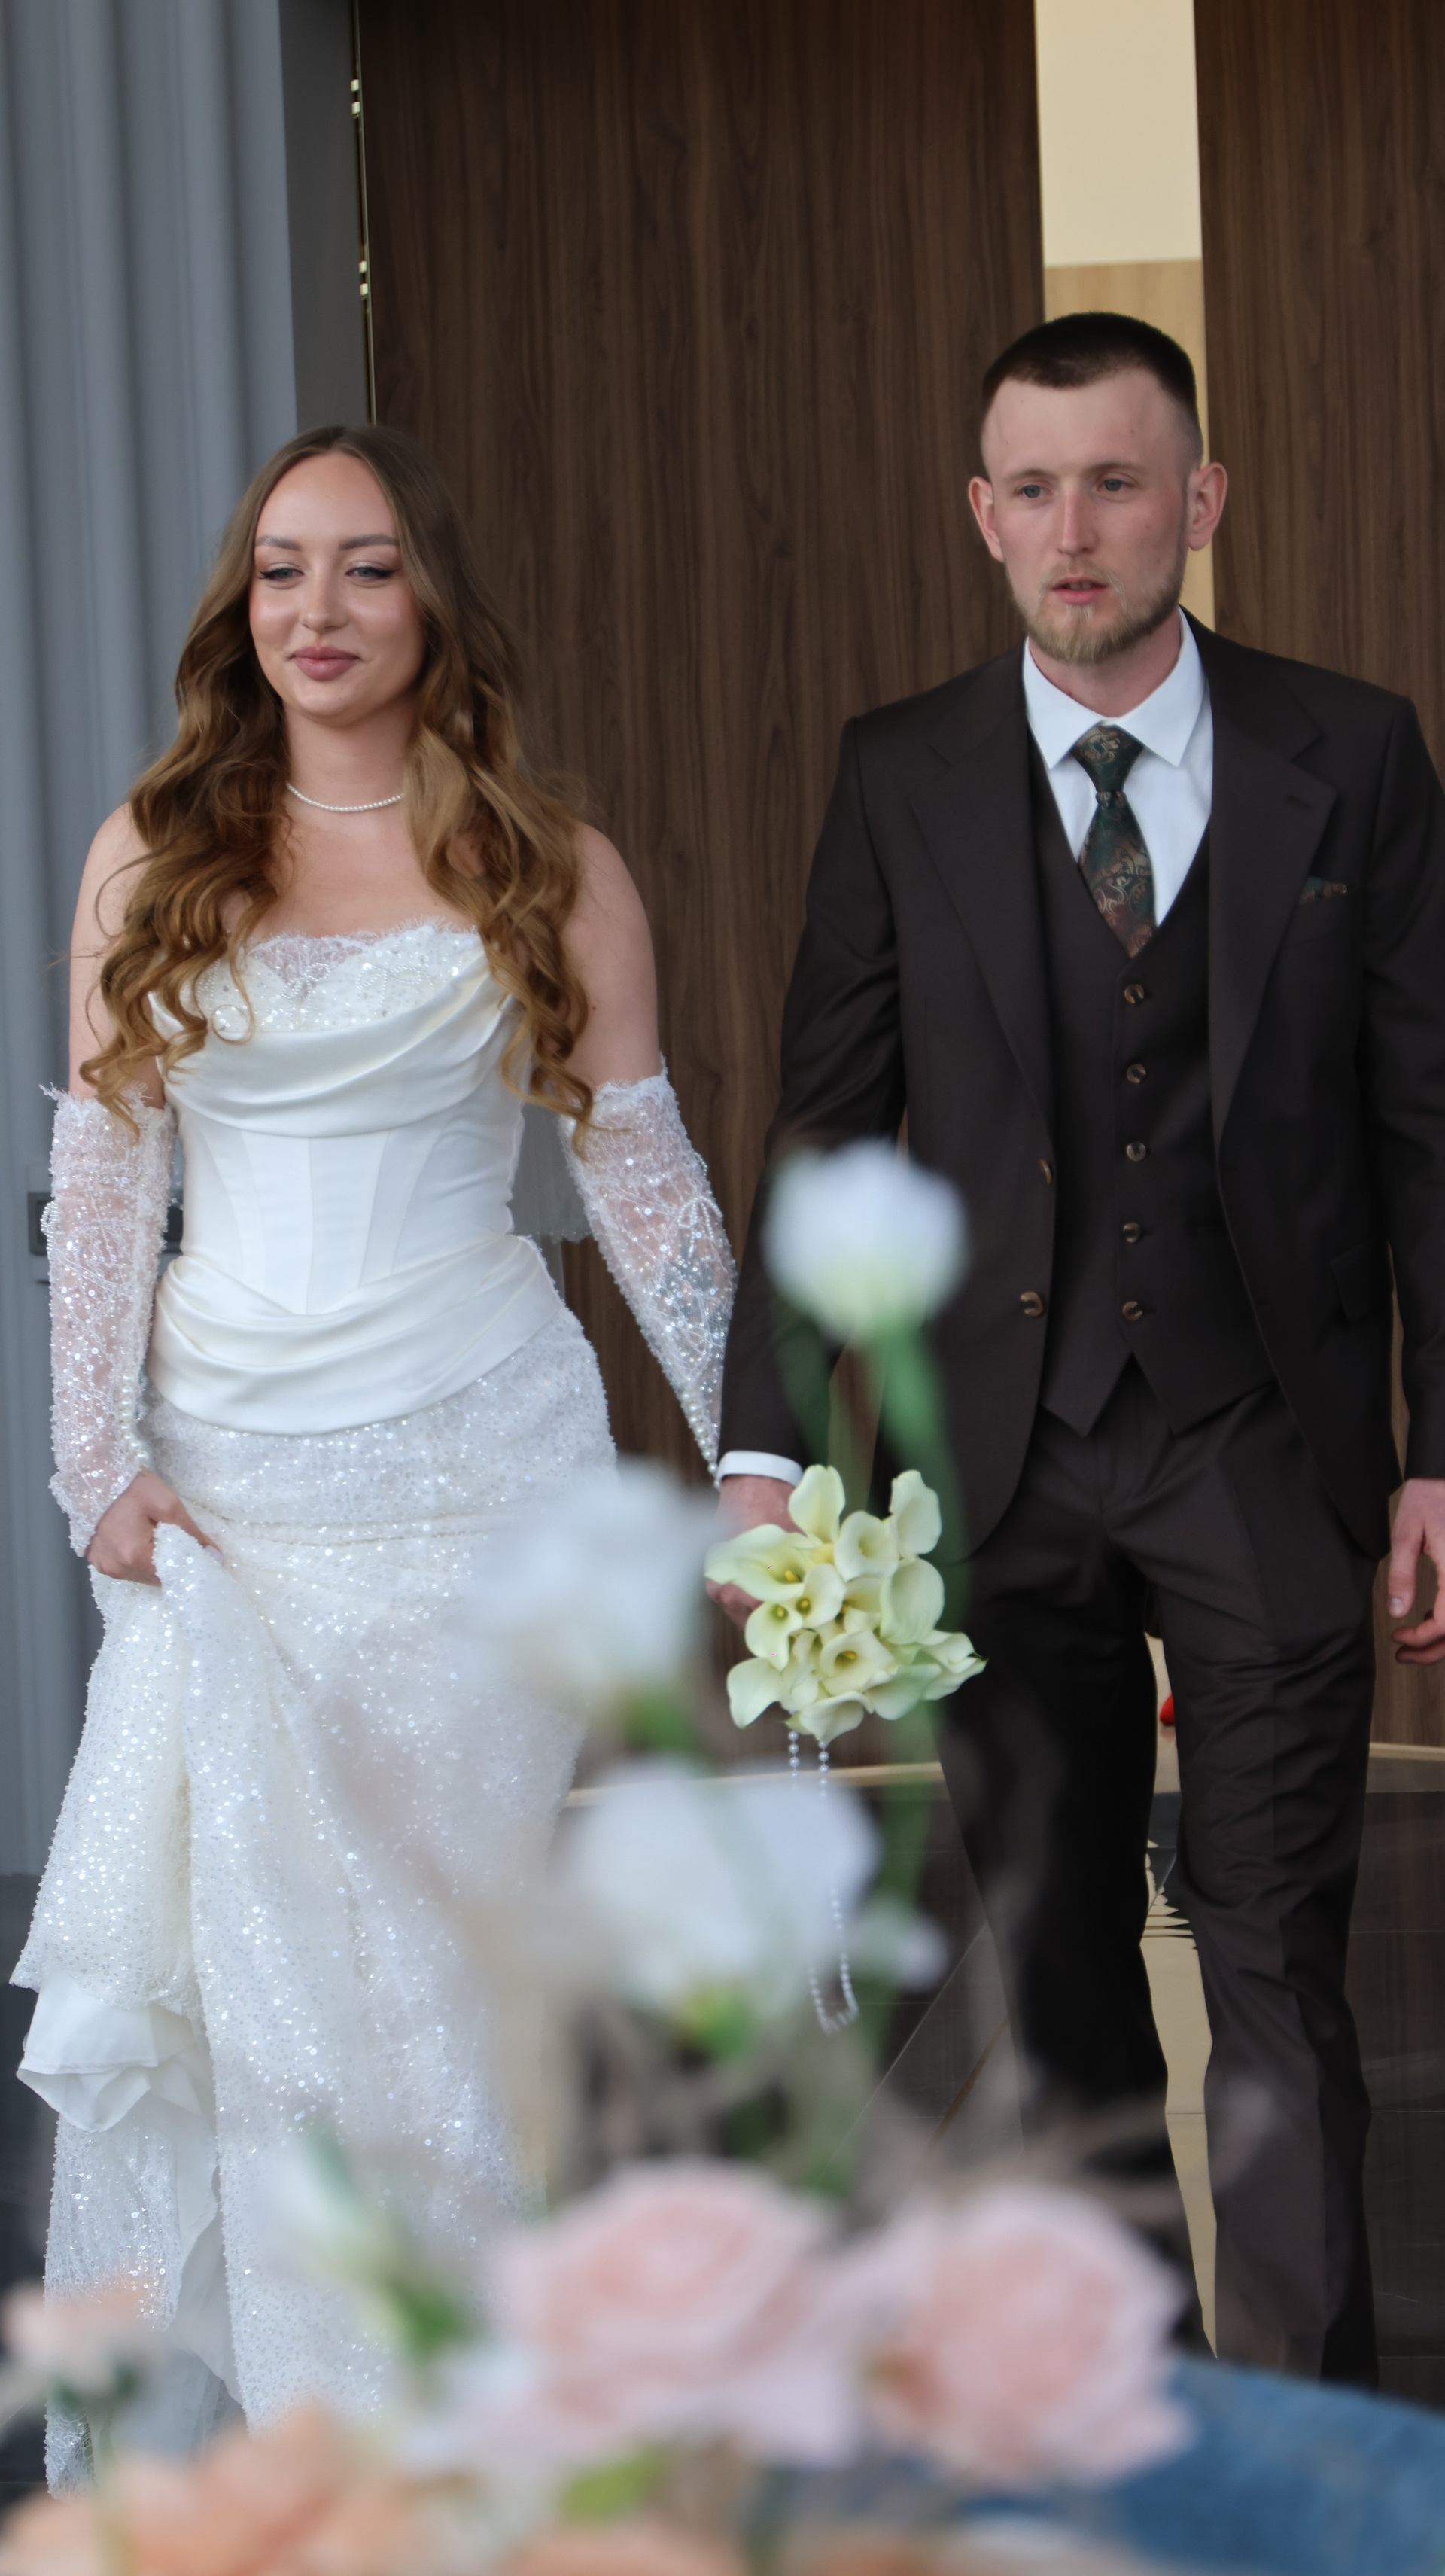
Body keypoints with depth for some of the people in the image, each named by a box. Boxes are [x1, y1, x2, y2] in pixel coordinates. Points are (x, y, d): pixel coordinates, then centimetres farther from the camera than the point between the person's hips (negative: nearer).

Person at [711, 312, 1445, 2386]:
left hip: (1265, 1453, -2)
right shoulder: (904, 779, 3)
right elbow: (830, 1128, 3)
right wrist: (765, 1448, -4)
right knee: (1050, 1963, 10)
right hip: (1007, 1457, 2)